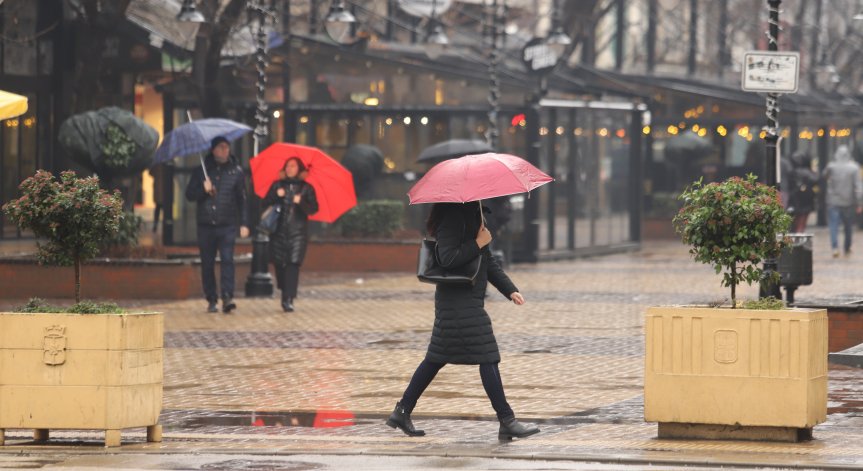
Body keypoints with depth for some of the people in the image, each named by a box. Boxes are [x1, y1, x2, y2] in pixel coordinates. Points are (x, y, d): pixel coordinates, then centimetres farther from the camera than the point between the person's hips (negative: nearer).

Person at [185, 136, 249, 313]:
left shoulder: (236, 171, 6)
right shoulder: (201, 170, 8)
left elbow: (242, 199, 6)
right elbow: (189, 194, 10)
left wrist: (244, 224, -1)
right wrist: (203, 190, -10)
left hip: (227, 225, -2)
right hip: (206, 225, 2)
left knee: (227, 260, -15)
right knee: (207, 264, 3)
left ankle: (227, 297, -21)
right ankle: (211, 300, 11)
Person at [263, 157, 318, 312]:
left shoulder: (306, 188, 7)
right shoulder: (277, 185, 11)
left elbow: (313, 209, 0)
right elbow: (265, 203, 4)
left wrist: (301, 202, -17)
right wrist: (276, 196, -14)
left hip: (298, 232, -2)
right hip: (279, 231, 2)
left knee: (293, 264, -13)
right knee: (279, 264, 2)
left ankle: (288, 299, -17)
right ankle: (285, 294, 25)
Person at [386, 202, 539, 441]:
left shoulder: (472, 215, 16)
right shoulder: (452, 217, -15)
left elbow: (488, 261, 21)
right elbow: (448, 259, -24)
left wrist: (510, 290, 14)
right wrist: (478, 243, -17)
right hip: (459, 300, -10)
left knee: (437, 358, 14)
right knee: (487, 358, -8)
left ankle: (402, 412, 19)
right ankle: (507, 422, -6)